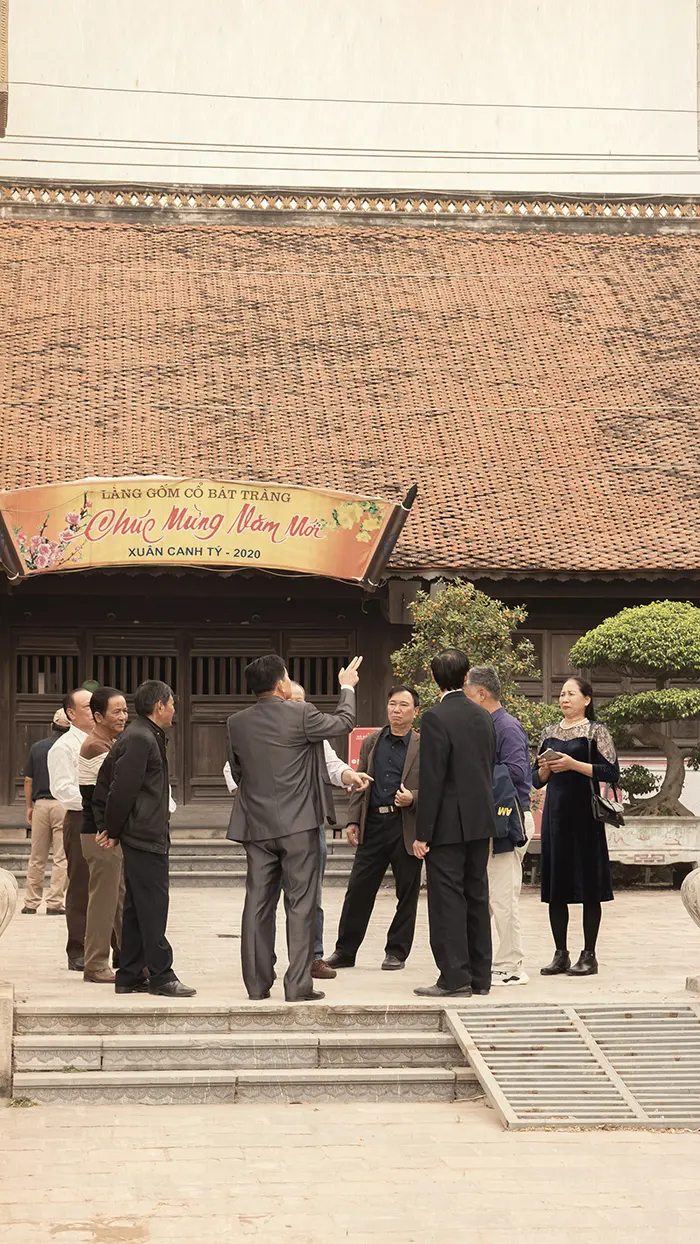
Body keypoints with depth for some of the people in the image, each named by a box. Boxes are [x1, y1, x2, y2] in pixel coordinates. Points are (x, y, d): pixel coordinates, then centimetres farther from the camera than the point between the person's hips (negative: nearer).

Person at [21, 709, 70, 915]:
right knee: (61, 858, 0)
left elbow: (28, 780, 6)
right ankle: (54, 903, -3)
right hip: (64, 805, -3)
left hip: (40, 804, 4)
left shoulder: (36, 748, 5)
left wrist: (29, 806, 15)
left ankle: (31, 903, 14)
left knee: (36, 858, 11)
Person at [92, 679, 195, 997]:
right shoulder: (140, 739, -15)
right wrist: (112, 833, -10)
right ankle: (160, 976, -6)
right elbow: (122, 789, -19)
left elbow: (105, 782, 20)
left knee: (137, 908, 12)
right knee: (153, 906, -8)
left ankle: (129, 976, 16)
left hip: (148, 837, 10)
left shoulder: (147, 737, 18)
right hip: (146, 838, -10)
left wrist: (107, 827, 15)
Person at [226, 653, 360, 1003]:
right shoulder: (301, 716, -12)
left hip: (256, 826, 4)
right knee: (300, 905, 0)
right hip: (298, 824, -4)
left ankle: (257, 983, 12)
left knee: (258, 904, 9)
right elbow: (344, 723, 4)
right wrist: (347, 688, 22)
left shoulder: (237, 723, 2)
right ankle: (298, 984, -2)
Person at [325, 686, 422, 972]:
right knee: (358, 889, 4)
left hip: (406, 827, -3)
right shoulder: (370, 743, 14)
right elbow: (360, 785, 15)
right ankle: (345, 951, 12)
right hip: (373, 824, 3)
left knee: (406, 893, 4)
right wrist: (353, 820, 7)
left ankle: (396, 952, 15)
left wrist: (412, 798, -19)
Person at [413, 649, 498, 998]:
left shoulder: (436, 718, -14)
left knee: (447, 898, -3)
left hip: (449, 824, -7)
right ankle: (479, 976, 16)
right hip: (480, 822, 7)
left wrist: (422, 834, -13)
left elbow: (431, 780, -16)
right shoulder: (484, 717, 8)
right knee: (476, 896, 11)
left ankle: (454, 975, -4)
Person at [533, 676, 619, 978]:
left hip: (584, 814, -5)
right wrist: (545, 769, -5)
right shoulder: (549, 733, 14)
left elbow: (612, 773, -10)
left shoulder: (596, 731, 0)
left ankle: (589, 955, 2)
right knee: (555, 886, 5)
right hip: (555, 813, 5)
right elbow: (536, 780, 16)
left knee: (588, 885, -2)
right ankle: (561, 954, 12)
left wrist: (574, 765, -16)